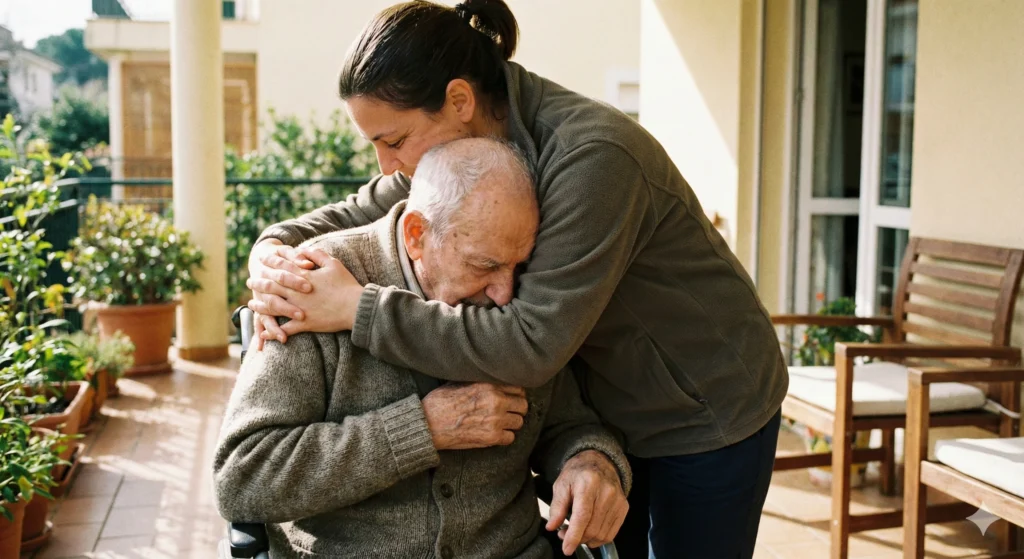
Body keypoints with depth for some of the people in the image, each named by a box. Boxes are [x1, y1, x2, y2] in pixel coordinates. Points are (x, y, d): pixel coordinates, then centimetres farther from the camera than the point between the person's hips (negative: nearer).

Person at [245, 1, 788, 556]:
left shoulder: (592, 157, -34)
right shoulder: (460, 141, -10)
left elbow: (532, 344, -38)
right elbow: (357, 213, 1)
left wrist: (358, 308, -35)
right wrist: (274, 251, -21)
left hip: (706, 415, -6)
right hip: (607, 406, 7)